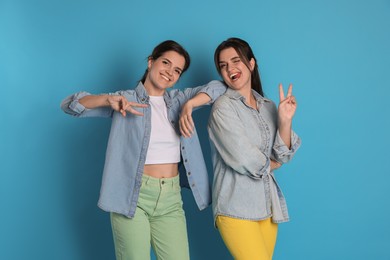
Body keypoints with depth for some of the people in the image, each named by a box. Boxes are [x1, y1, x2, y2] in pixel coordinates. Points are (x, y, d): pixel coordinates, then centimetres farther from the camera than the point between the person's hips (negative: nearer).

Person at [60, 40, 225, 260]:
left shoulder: (178, 99, 13)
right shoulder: (126, 99, 2)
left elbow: (219, 87, 10)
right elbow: (70, 105, -3)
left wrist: (190, 104, -6)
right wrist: (109, 99, -20)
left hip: (170, 200, 4)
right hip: (132, 197, -3)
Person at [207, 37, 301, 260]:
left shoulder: (268, 106, 11)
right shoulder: (223, 107, -6)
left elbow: (282, 156, 5)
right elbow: (243, 160, -15)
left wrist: (285, 121, -9)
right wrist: (270, 164, 3)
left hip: (268, 207, 6)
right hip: (237, 209, -6)